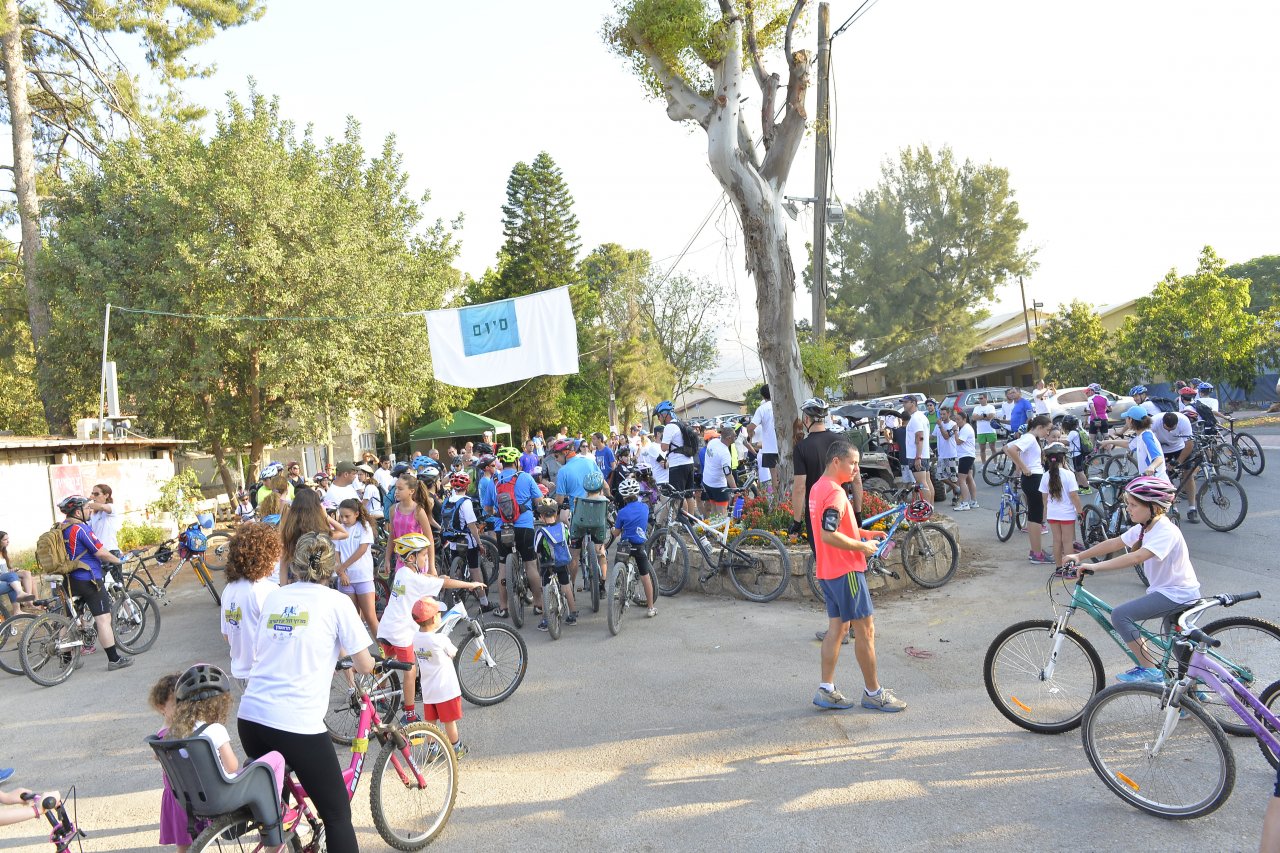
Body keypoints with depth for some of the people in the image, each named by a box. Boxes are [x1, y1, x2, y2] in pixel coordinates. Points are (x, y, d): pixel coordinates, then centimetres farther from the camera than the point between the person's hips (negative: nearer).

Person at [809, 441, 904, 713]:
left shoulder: (818, 488, 12)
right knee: (865, 629, 1)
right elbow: (829, 535, -28)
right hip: (846, 570, -10)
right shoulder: (835, 492, -20)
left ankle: (826, 690, 15)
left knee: (837, 627, 13)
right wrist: (862, 546, -17)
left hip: (829, 570, 10)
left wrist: (863, 533, 13)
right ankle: (873, 692, 12)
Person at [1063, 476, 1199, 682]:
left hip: (1178, 594, -10)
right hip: (1167, 590, 10)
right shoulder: (1142, 529, 3)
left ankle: (1149, 669, -11)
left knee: (1120, 615, -20)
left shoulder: (1166, 532, -25)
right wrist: (1079, 556, -4)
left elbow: (1135, 557, -39)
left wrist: (1095, 567, -42)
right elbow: (1113, 543, 5)